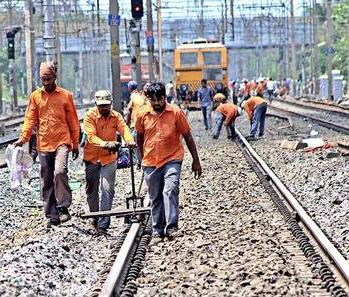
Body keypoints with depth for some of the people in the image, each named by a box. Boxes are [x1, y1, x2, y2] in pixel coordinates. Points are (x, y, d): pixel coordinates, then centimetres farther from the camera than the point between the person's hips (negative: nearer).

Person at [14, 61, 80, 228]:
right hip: (43, 145, 3)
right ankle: (52, 216, 14)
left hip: (61, 142, -3)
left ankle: (63, 208, -13)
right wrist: (23, 138, -9)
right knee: (46, 181, 6)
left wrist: (75, 144, 7)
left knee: (60, 172, -25)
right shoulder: (35, 96, 8)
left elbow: (73, 122, 7)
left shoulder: (65, 95, 4)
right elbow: (30, 119, 5)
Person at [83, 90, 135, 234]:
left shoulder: (116, 116, -2)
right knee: (91, 190, 12)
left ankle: (103, 224, -11)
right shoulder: (90, 116, -9)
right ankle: (95, 218, 34)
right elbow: (91, 136, -21)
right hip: (92, 157, 0)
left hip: (109, 158, 0)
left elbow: (124, 129, -18)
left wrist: (130, 141, -41)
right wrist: (104, 144, -40)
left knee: (107, 189, -12)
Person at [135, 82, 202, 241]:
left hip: (172, 159, -3)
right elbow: (140, 137, 16)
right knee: (155, 198, 9)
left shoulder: (176, 112, -7)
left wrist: (196, 160, 2)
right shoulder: (143, 115, -1)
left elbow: (187, 136, 0)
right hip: (151, 163, 3)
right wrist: (143, 158, 22)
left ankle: (171, 227, -21)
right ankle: (157, 231, 18)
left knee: (170, 190, -22)